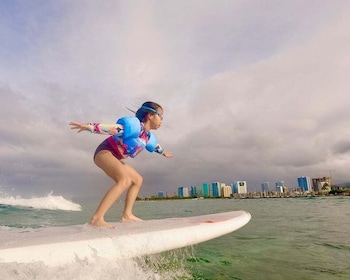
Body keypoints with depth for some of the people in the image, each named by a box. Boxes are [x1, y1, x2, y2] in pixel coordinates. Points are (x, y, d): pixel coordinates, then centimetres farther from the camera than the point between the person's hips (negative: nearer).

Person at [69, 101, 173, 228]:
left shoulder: (148, 136, 11)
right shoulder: (136, 125, -20)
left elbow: (155, 145, 34)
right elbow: (112, 128, -30)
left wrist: (163, 152, 52)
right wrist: (89, 126, -38)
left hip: (114, 158, 11)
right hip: (104, 152, -11)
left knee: (137, 180, 14)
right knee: (125, 180, -33)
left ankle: (127, 215, 10)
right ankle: (97, 218, -37)